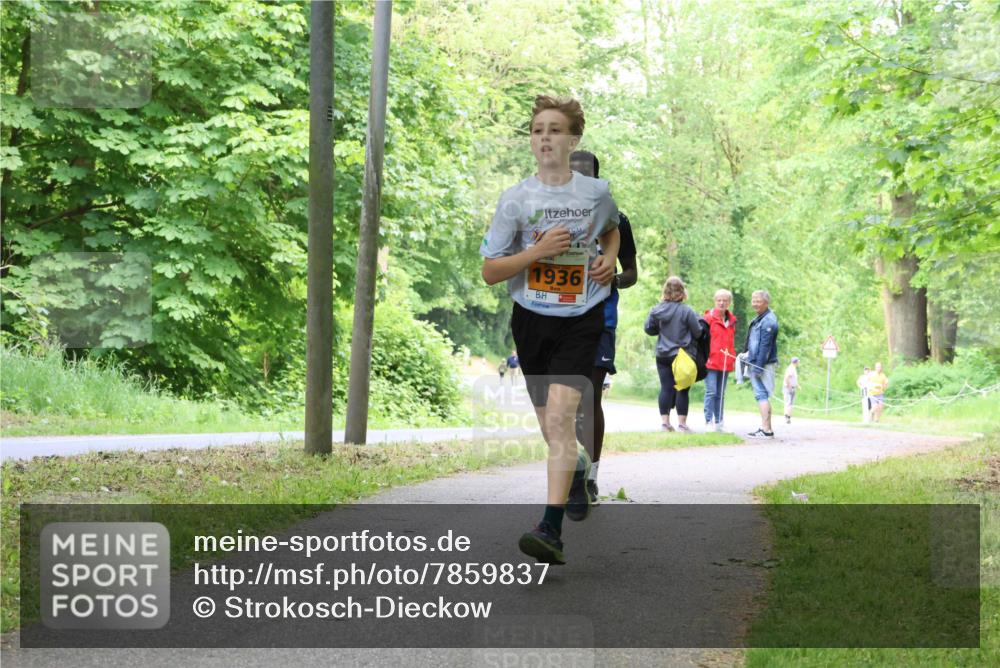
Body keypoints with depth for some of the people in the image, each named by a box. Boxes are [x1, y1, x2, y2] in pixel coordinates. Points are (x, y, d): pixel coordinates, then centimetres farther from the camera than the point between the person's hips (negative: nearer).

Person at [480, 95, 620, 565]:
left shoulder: (596, 192, -1)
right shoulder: (515, 199, -4)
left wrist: (610, 258, 2)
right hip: (531, 319, 2)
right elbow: (489, 272, -4)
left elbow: (612, 228, 24)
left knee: (559, 416, -20)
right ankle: (576, 468, 45)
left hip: (581, 320, -2)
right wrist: (539, 251, -18)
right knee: (551, 425, 12)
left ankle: (552, 530, -25)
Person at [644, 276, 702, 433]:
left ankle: (665, 422, 6)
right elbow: (698, 332, -7)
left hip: (663, 355, 4)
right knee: (682, 390, 2)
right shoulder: (687, 311, -13)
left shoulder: (656, 310, -2)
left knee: (665, 388, 7)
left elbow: (648, 329, 8)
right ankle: (681, 423, 2)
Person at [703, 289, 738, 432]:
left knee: (721, 394, 11)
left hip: (725, 363, 6)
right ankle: (708, 422, -6)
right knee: (711, 392, -9)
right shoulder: (709, 318, -5)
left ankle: (719, 422, 17)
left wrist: (733, 358, 15)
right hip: (711, 361, -6)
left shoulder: (731, 320, 13)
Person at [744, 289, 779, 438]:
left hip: (763, 364, -10)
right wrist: (747, 354, 18)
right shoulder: (759, 318, 17)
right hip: (756, 363, 10)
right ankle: (767, 428, 17)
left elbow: (765, 346, -19)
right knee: (762, 396, 12)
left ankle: (765, 430, -13)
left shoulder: (768, 321, -15)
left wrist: (758, 367, -21)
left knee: (761, 395, -11)